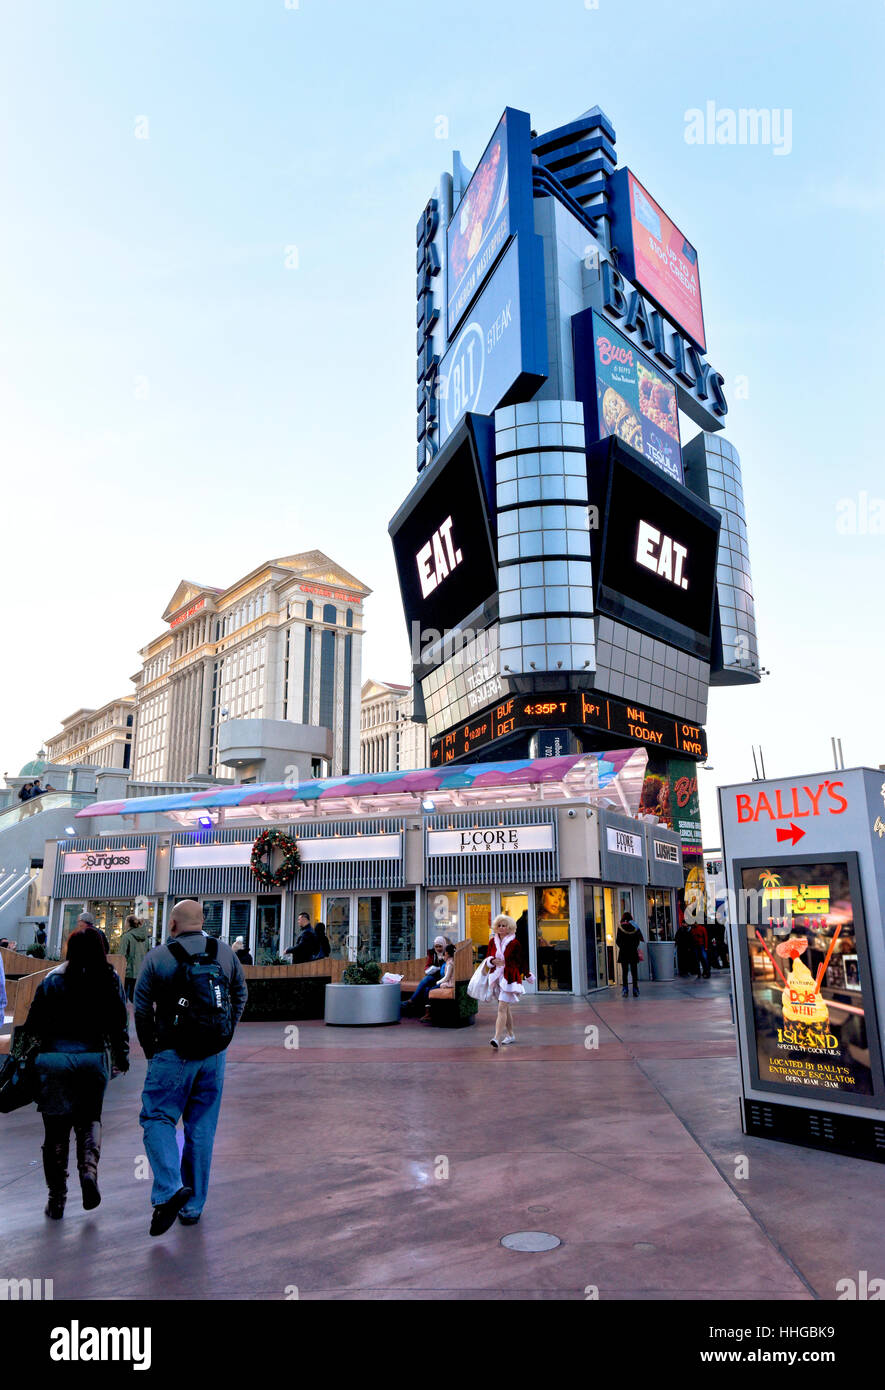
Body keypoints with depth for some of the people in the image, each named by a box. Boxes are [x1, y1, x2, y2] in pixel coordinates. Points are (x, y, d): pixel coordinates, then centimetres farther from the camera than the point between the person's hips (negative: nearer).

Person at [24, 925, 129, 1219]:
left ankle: (57, 1198, 15)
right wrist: (121, 1057, 14)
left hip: (56, 1059, -1)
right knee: (89, 1119, 20)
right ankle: (89, 1169, -3)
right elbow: (119, 1022, 2)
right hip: (95, 1059, 2)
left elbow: (34, 1024, -1)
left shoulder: (53, 980, -6)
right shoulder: (110, 979, -2)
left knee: (56, 1128, 9)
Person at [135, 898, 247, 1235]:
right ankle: (192, 1206, 19)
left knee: (157, 1118, 8)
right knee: (202, 1128, 12)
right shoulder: (225, 952, 4)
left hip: (174, 1054, -4)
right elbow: (240, 996, 12)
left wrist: (151, 1050, 8)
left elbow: (142, 1008, -4)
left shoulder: (157, 957, -7)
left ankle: (169, 1189, -11)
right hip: (214, 1055, 4)